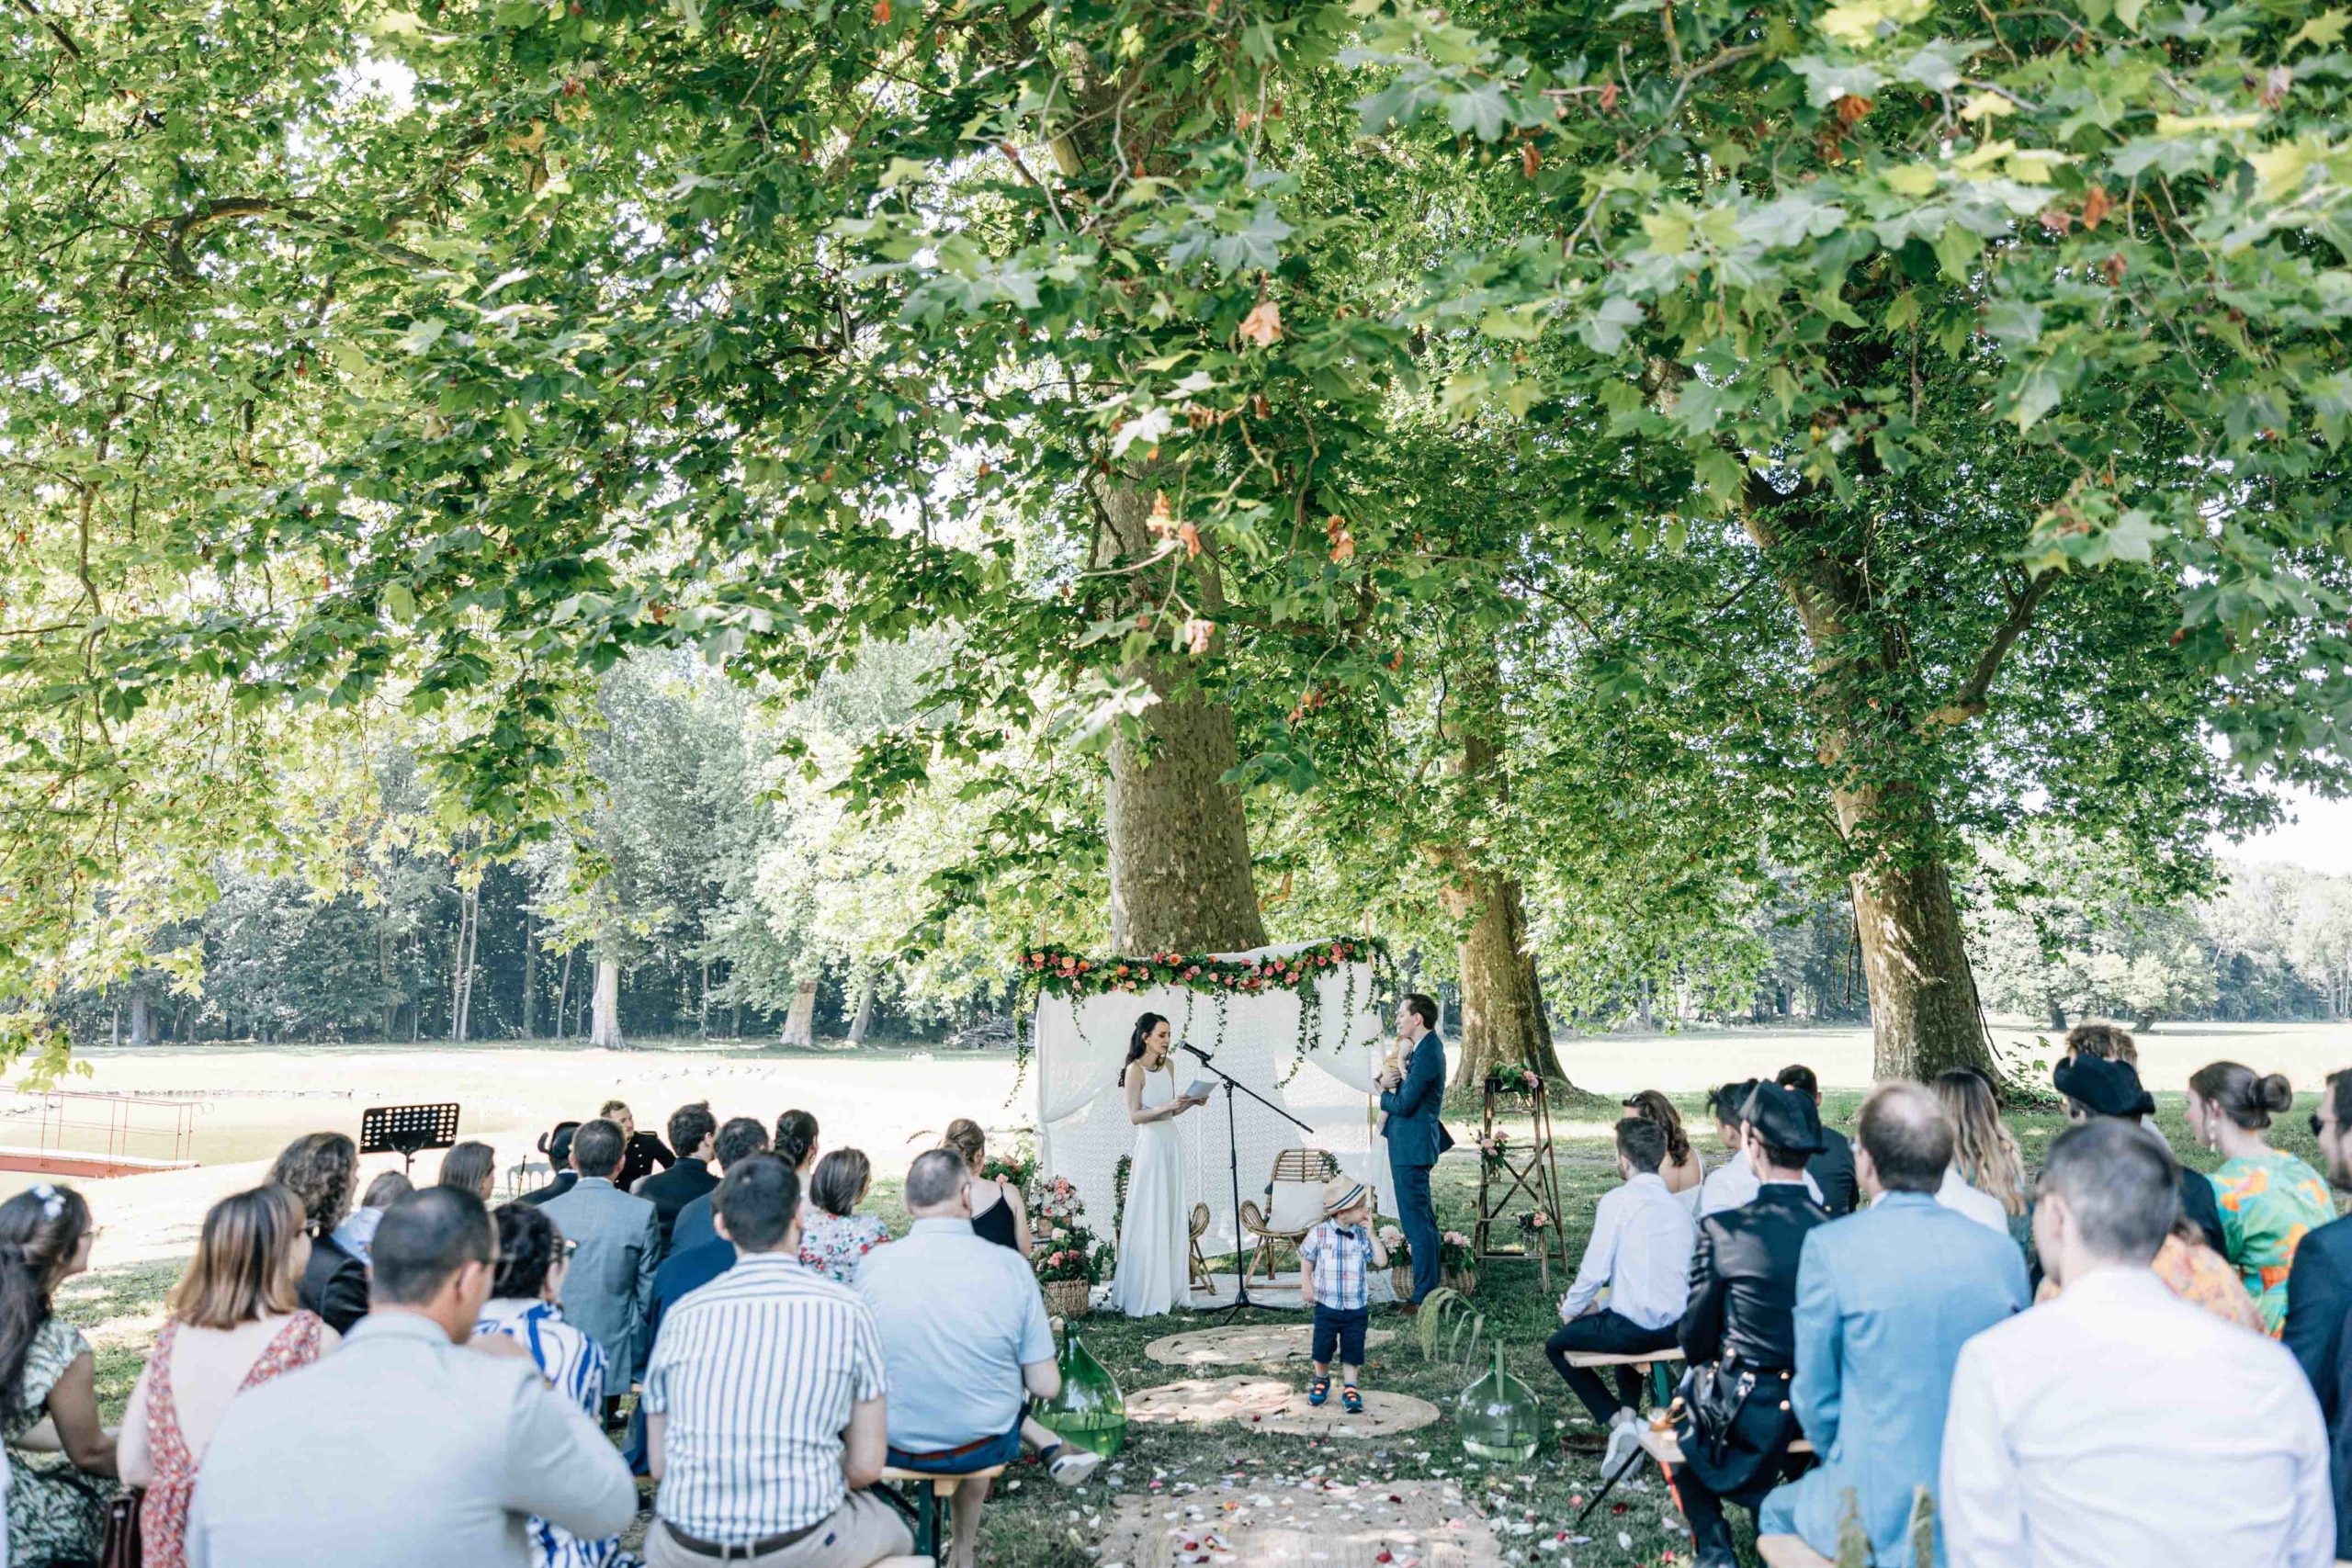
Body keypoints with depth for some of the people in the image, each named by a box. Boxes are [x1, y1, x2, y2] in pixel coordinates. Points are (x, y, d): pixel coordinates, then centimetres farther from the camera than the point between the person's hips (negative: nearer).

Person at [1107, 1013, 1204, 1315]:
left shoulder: (1168, 1066, 11)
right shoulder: (1135, 1070, -9)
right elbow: (1134, 1116, -13)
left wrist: (1189, 1102, 0)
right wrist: (1167, 1106, -21)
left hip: (1172, 1143, 7)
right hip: (1150, 1145, -7)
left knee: (1173, 1217, 8)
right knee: (1149, 1220, -5)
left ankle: (1171, 1291, 16)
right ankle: (1144, 1296, 2)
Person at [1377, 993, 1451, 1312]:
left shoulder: (1427, 1054, -20)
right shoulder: (1428, 1045, 12)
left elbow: (1403, 1104, -23)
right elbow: (1407, 1086, 16)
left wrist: (1384, 1094, -2)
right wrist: (1387, 1081, -6)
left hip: (1411, 1146, -11)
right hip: (1413, 1144, 11)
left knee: (1417, 1223, -5)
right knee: (1423, 1221, 17)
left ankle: (1424, 1297, 1)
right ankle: (1429, 1290, 26)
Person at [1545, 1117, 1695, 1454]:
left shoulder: (1618, 1200, -11)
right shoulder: (1679, 1205, 10)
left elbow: (1594, 1271, -14)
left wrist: (1571, 1310, 6)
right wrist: (1599, 1307, 20)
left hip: (1634, 1330, -7)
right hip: (1679, 1330, 7)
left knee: (1557, 1345, 18)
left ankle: (1616, 1421, 5)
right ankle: (1629, 1411, 19)